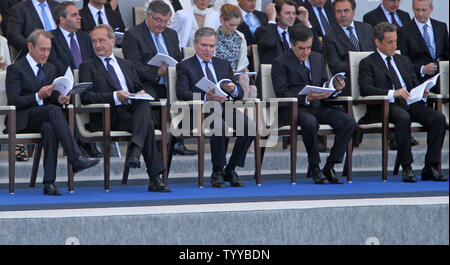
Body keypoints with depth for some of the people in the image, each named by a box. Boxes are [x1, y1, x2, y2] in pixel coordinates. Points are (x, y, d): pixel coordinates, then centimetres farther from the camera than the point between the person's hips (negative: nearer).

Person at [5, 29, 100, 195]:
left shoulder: (51, 69, 21)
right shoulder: (15, 69, 1)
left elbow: (53, 96, 17)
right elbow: (13, 102, -9)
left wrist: (59, 98, -7)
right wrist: (38, 96, -21)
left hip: (45, 118, 5)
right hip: (23, 120, -5)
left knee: (50, 128, -34)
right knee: (53, 110, -34)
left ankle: (49, 182, -40)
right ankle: (76, 159, -44)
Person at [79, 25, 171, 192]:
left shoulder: (127, 65, 29)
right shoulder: (88, 67, 13)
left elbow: (139, 89, 24)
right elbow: (86, 97, -2)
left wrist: (142, 93, -4)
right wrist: (114, 96, -17)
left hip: (133, 111, 4)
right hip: (107, 118, -4)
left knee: (144, 103, -33)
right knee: (148, 124, -32)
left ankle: (135, 150, -46)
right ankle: (155, 178, -38)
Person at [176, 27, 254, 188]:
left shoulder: (224, 65, 25)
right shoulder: (185, 66, 11)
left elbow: (240, 94, 18)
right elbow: (182, 93, -7)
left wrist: (233, 89, -8)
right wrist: (206, 97, -23)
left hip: (226, 108, 5)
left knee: (249, 125, -25)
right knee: (220, 126, -37)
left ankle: (230, 170, -12)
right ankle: (217, 172, -22)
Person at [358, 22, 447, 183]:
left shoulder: (404, 61, 27)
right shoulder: (368, 63, 7)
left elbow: (415, 84, 24)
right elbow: (365, 89, -9)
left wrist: (422, 93, -2)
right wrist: (392, 93, -22)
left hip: (410, 103, 6)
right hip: (384, 107, -6)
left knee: (438, 118, -21)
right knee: (403, 118, -39)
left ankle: (431, 167, -22)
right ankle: (406, 168, -32)